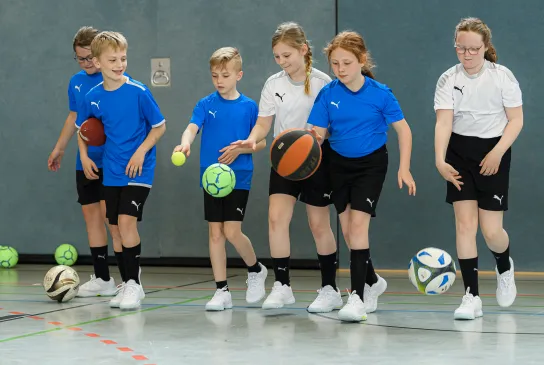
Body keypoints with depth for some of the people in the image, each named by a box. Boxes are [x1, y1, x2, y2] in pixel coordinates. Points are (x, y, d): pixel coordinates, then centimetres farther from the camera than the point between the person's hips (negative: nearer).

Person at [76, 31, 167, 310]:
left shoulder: (138, 92, -13)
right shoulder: (92, 97, -1)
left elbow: (159, 126, -4)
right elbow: (82, 128, 17)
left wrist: (141, 151, -14)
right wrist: (84, 156, 4)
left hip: (138, 170, -5)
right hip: (111, 171, 5)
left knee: (126, 222, -17)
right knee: (116, 227, 9)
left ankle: (133, 284, -6)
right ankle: (130, 285, 22)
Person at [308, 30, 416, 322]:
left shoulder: (380, 93, -14)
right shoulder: (328, 93, -8)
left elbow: (403, 129, -7)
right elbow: (318, 133, -7)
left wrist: (404, 168, -13)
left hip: (370, 164, -4)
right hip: (339, 164, 4)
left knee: (358, 224, -17)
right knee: (348, 230, 8)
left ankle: (358, 295, -16)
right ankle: (372, 282, 31)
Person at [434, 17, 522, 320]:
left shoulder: (503, 76, -7)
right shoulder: (448, 80, -5)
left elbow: (516, 119, -4)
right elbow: (443, 122, -13)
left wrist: (497, 153, -16)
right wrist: (440, 160, -27)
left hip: (494, 152, -1)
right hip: (459, 153, 1)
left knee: (491, 231, -5)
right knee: (465, 222, -8)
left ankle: (505, 267, 31)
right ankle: (472, 297, -3)